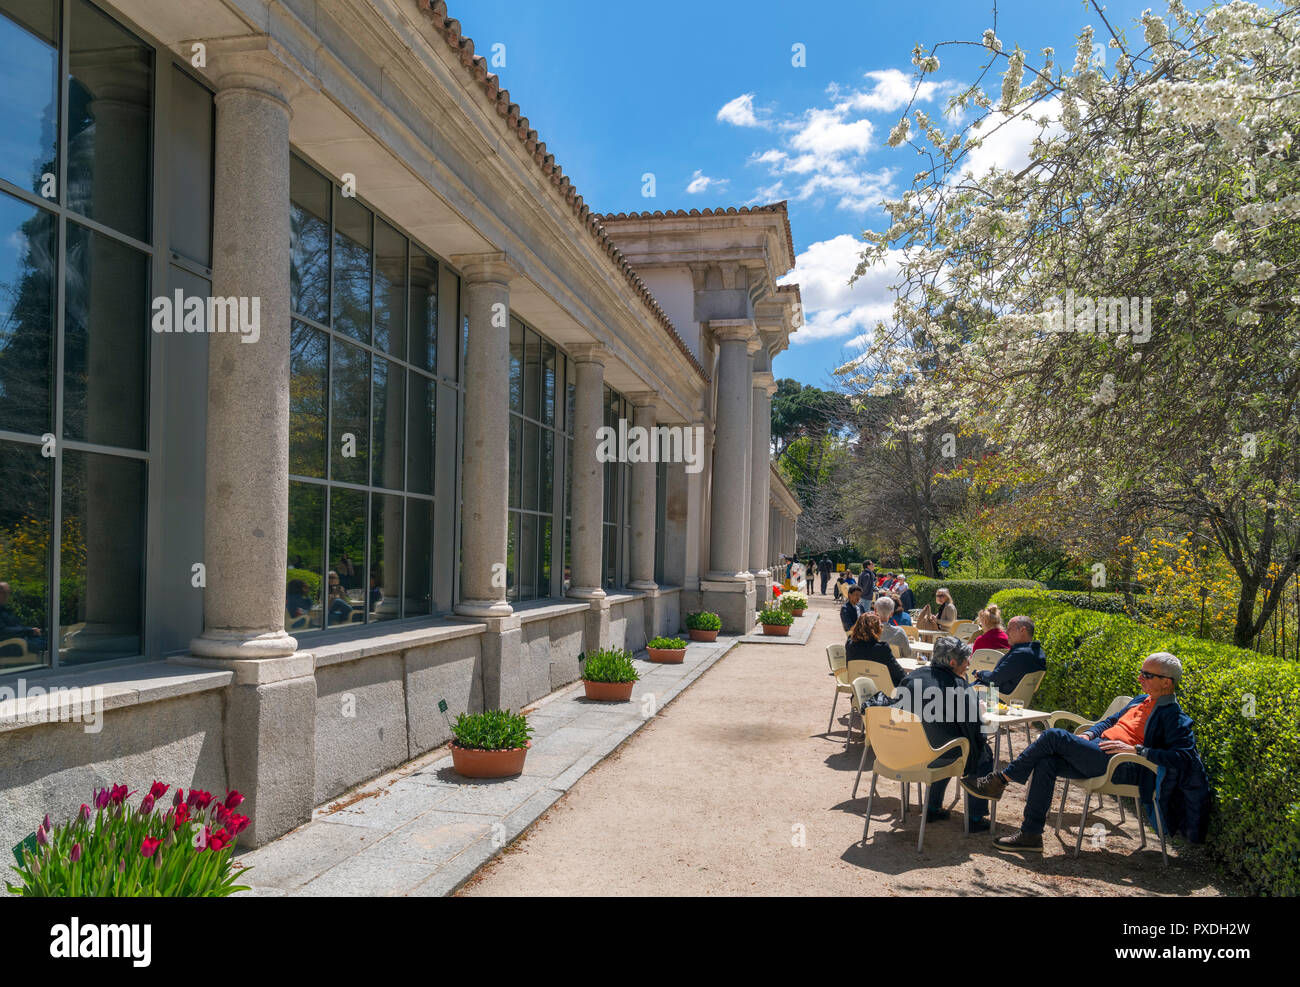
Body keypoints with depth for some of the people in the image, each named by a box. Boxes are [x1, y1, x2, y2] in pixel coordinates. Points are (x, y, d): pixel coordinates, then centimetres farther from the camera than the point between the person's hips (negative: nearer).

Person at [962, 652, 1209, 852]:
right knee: (1045, 763, -15)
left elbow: (1185, 757, -16)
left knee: (1053, 736, -22)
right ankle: (1031, 835, -10)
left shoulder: (1175, 717, -3)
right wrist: (1089, 734, 11)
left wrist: (1137, 750, -20)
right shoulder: (1142, 700, 23)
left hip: (1121, 764, -9)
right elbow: (1111, 720, 32)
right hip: (1098, 751, 9)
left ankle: (999, 780, -12)